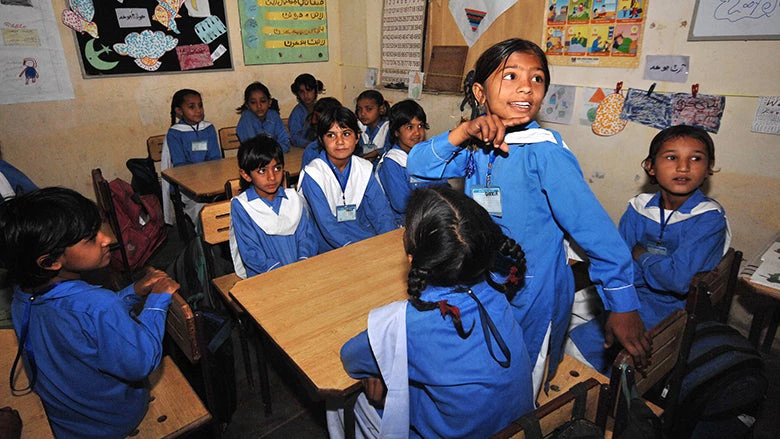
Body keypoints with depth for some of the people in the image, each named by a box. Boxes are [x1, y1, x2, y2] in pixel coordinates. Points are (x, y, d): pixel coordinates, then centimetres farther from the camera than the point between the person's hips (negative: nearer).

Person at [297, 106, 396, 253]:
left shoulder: (364, 168, 1)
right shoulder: (313, 174, -15)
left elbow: (381, 211, -1)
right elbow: (329, 229, -20)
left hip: (362, 233, 5)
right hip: (328, 249, -5)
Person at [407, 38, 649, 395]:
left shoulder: (543, 150, -21)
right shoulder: (476, 148, -3)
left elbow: (593, 226, -21)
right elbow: (417, 167, -8)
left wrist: (623, 306, -20)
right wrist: (462, 133, -23)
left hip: (531, 297, -5)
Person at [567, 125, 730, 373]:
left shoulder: (709, 219, -15)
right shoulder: (639, 208, -1)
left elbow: (679, 279, -25)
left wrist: (642, 256, -10)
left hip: (668, 307, -5)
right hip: (630, 294, 5)